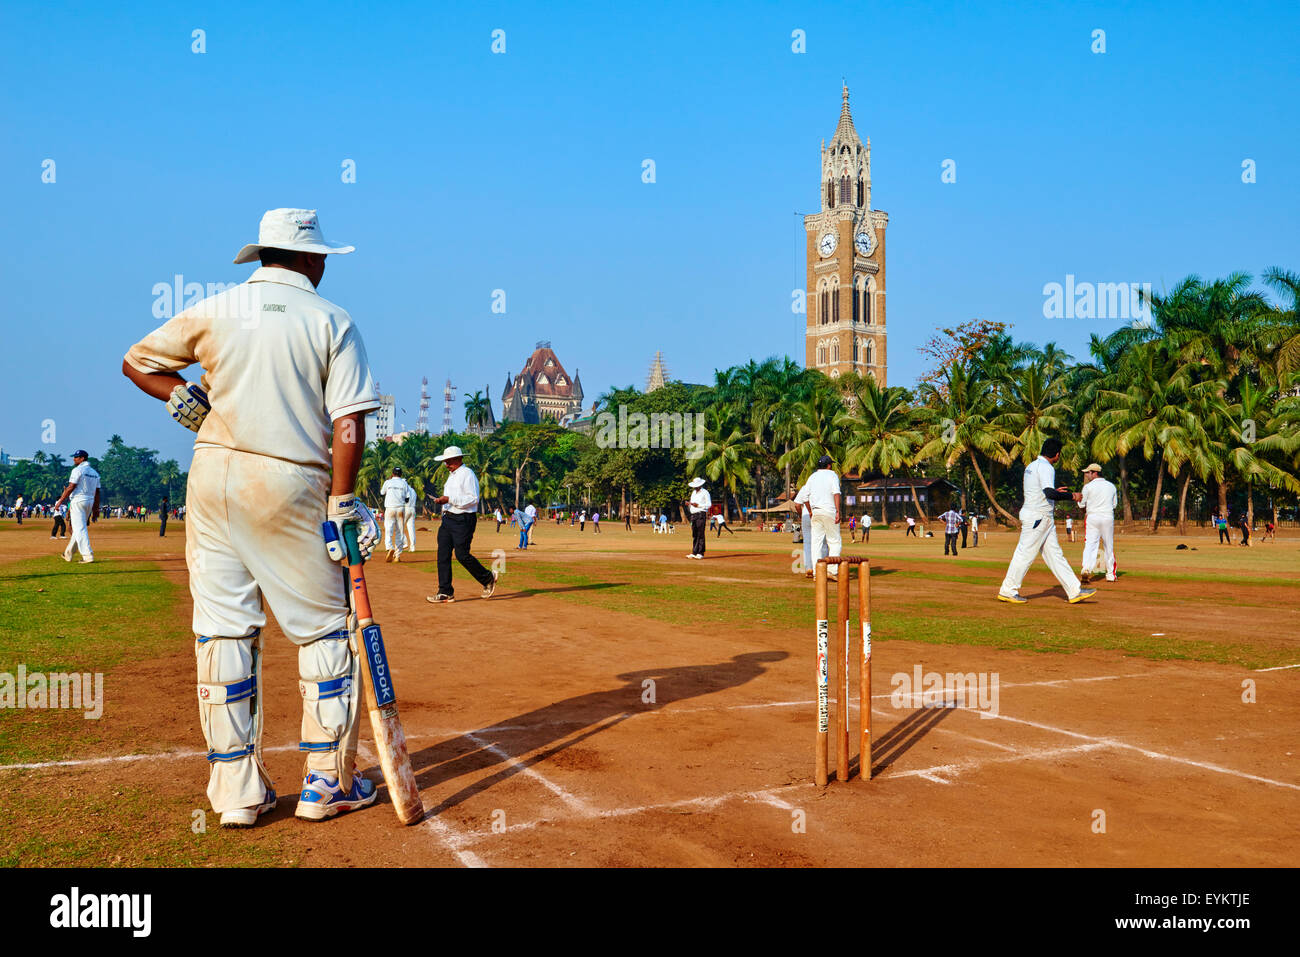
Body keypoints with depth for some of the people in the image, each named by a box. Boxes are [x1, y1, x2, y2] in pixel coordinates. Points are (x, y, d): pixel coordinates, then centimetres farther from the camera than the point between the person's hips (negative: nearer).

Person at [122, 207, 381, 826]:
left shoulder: (214, 310, 9)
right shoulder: (332, 321, 0)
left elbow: (137, 362, 17)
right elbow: (348, 423, -9)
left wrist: (185, 399, 6)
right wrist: (342, 507, -10)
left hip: (214, 476, 3)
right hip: (295, 484, -3)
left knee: (224, 628, 6)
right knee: (326, 629, 7)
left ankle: (237, 790, 10)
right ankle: (328, 784, 9)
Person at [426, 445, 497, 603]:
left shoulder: (467, 474, -10)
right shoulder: (452, 475, 19)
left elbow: (473, 499, -18)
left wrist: (449, 499, -21)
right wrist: (442, 501, 12)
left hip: (463, 520, -9)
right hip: (448, 518, 9)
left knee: (462, 555, -9)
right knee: (443, 555, 0)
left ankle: (488, 579, 13)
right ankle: (445, 593, 2)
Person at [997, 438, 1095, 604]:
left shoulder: (1031, 466, 16)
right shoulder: (1045, 467, -14)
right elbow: (1049, 493, -26)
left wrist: (1055, 492, 26)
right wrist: (1071, 496, -16)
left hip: (1044, 518, 10)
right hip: (1037, 516, -10)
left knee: (1054, 553, 7)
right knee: (1026, 553, -4)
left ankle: (1074, 591, 8)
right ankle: (1007, 591, 3)